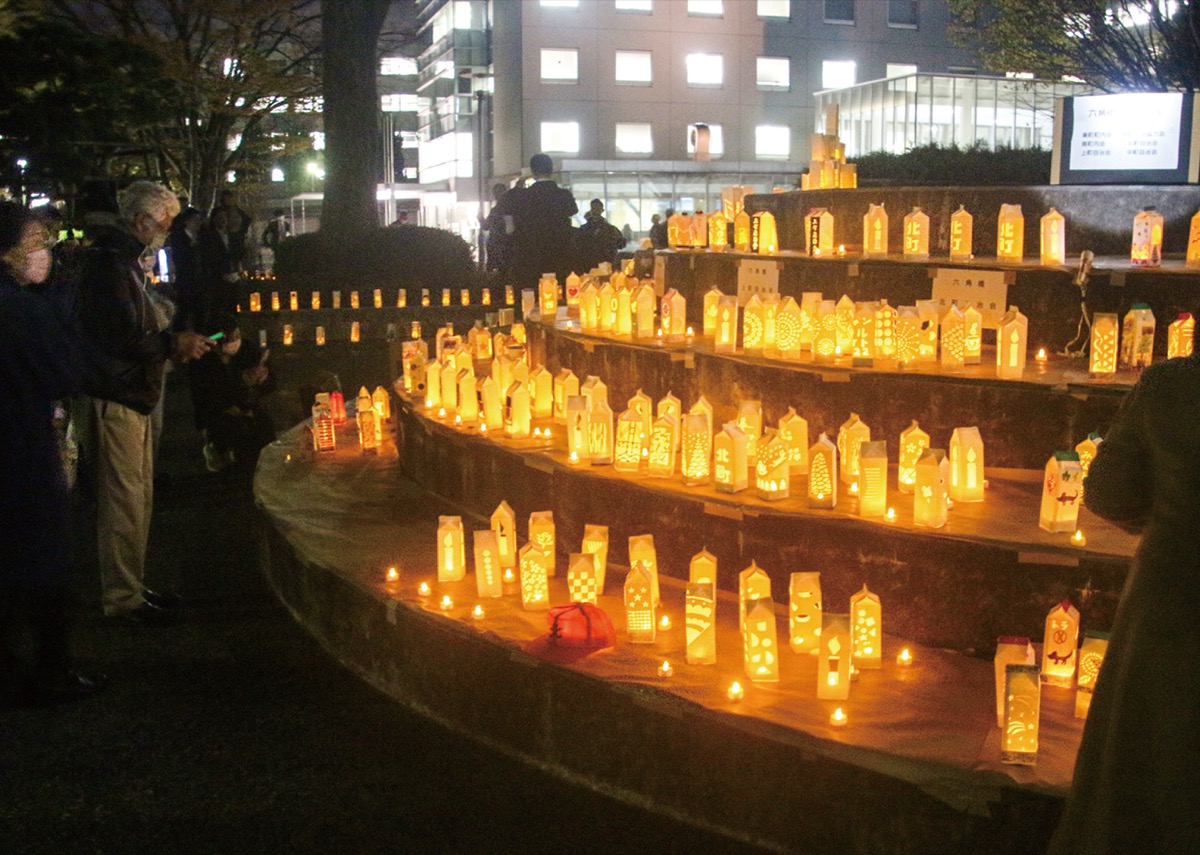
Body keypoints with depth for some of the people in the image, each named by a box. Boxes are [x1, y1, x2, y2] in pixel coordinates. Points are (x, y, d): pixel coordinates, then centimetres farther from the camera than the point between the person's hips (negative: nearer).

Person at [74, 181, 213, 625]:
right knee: (124, 501, -4)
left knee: (139, 496, 17)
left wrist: (173, 343, 14)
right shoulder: (109, 263, -16)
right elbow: (117, 337, -24)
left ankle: (132, 585, 28)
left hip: (132, 397, 11)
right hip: (115, 400, -11)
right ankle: (122, 597, 5)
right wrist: (172, 344, -17)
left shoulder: (124, 260, 18)